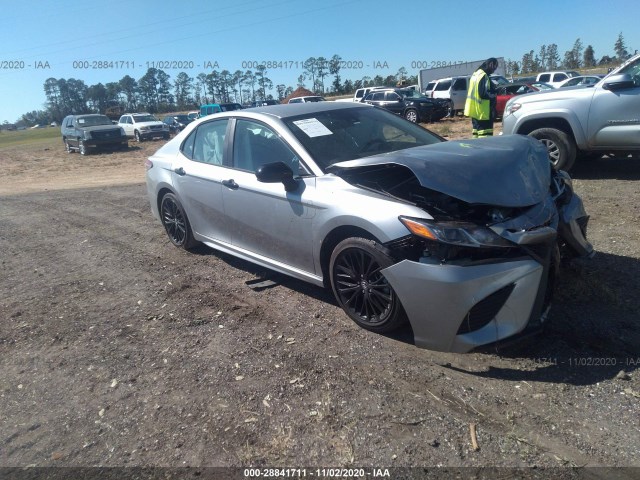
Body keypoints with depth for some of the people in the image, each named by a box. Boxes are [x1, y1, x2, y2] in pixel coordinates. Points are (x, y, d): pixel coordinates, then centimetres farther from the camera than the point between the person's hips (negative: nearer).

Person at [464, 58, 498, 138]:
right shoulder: (484, 76, -16)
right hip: (482, 112, -10)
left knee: (476, 132, 14)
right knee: (484, 134, -8)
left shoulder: (475, 74, 15)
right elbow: (483, 94, -21)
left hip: (474, 110, 10)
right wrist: (494, 95, -7)